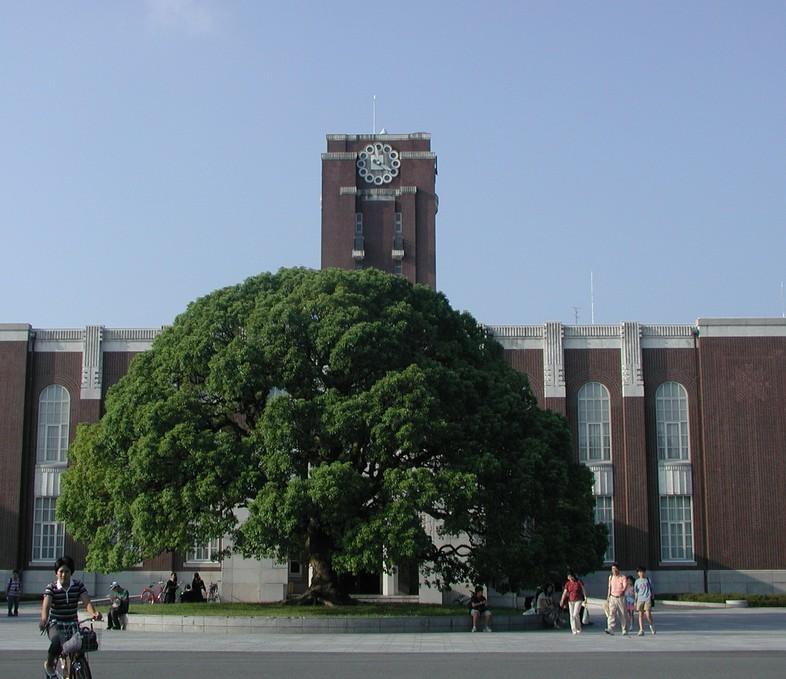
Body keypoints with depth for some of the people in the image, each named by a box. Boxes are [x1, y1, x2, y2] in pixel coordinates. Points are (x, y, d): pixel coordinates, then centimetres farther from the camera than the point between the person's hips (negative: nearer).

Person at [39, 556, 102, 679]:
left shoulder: (78, 585, -1)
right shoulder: (51, 588, -7)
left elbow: (86, 601, -15)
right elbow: (46, 604, -24)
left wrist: (94, 613, -37)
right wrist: (44, 619, -45)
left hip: (72, 624, 3)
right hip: (56, 624, -3)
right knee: (58, 642, -32)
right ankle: (49, 664, -2)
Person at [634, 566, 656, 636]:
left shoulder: (648, 579, 6)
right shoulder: (637, 581, 11)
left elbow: (651, 589, 10)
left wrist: (652, 599, 5)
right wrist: (635, 601, 10)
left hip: (647, 599, -2)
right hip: (640, 599, 2)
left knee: (648, 615, -9)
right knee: (640, 615, -1)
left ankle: (651, 625, 19)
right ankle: (641, 630, 1)